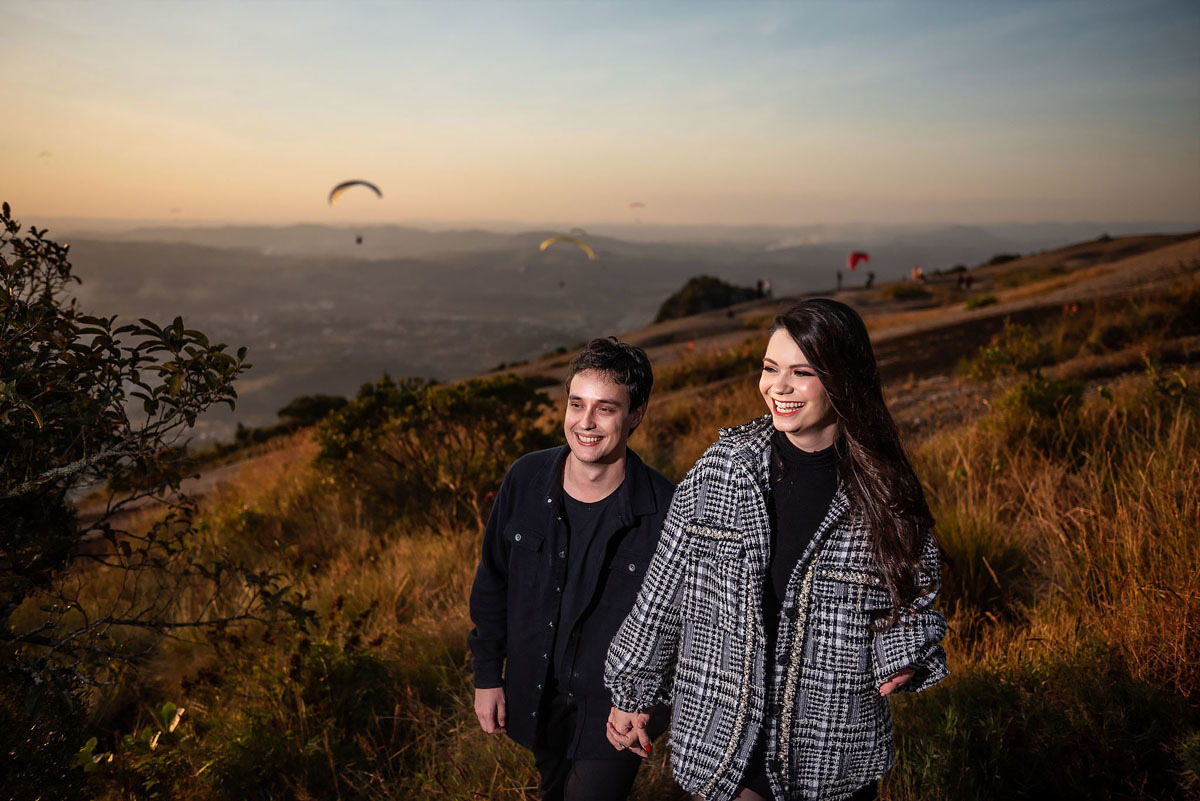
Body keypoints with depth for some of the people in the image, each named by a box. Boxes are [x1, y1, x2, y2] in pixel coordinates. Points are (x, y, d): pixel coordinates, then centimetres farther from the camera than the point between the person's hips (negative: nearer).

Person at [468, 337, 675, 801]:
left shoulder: (664, 511, -22)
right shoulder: (525, 480, -11)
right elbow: (492, 583, 2)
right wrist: (487, 675, 5)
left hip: (614, 710, -4)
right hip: (535, 699, 5)